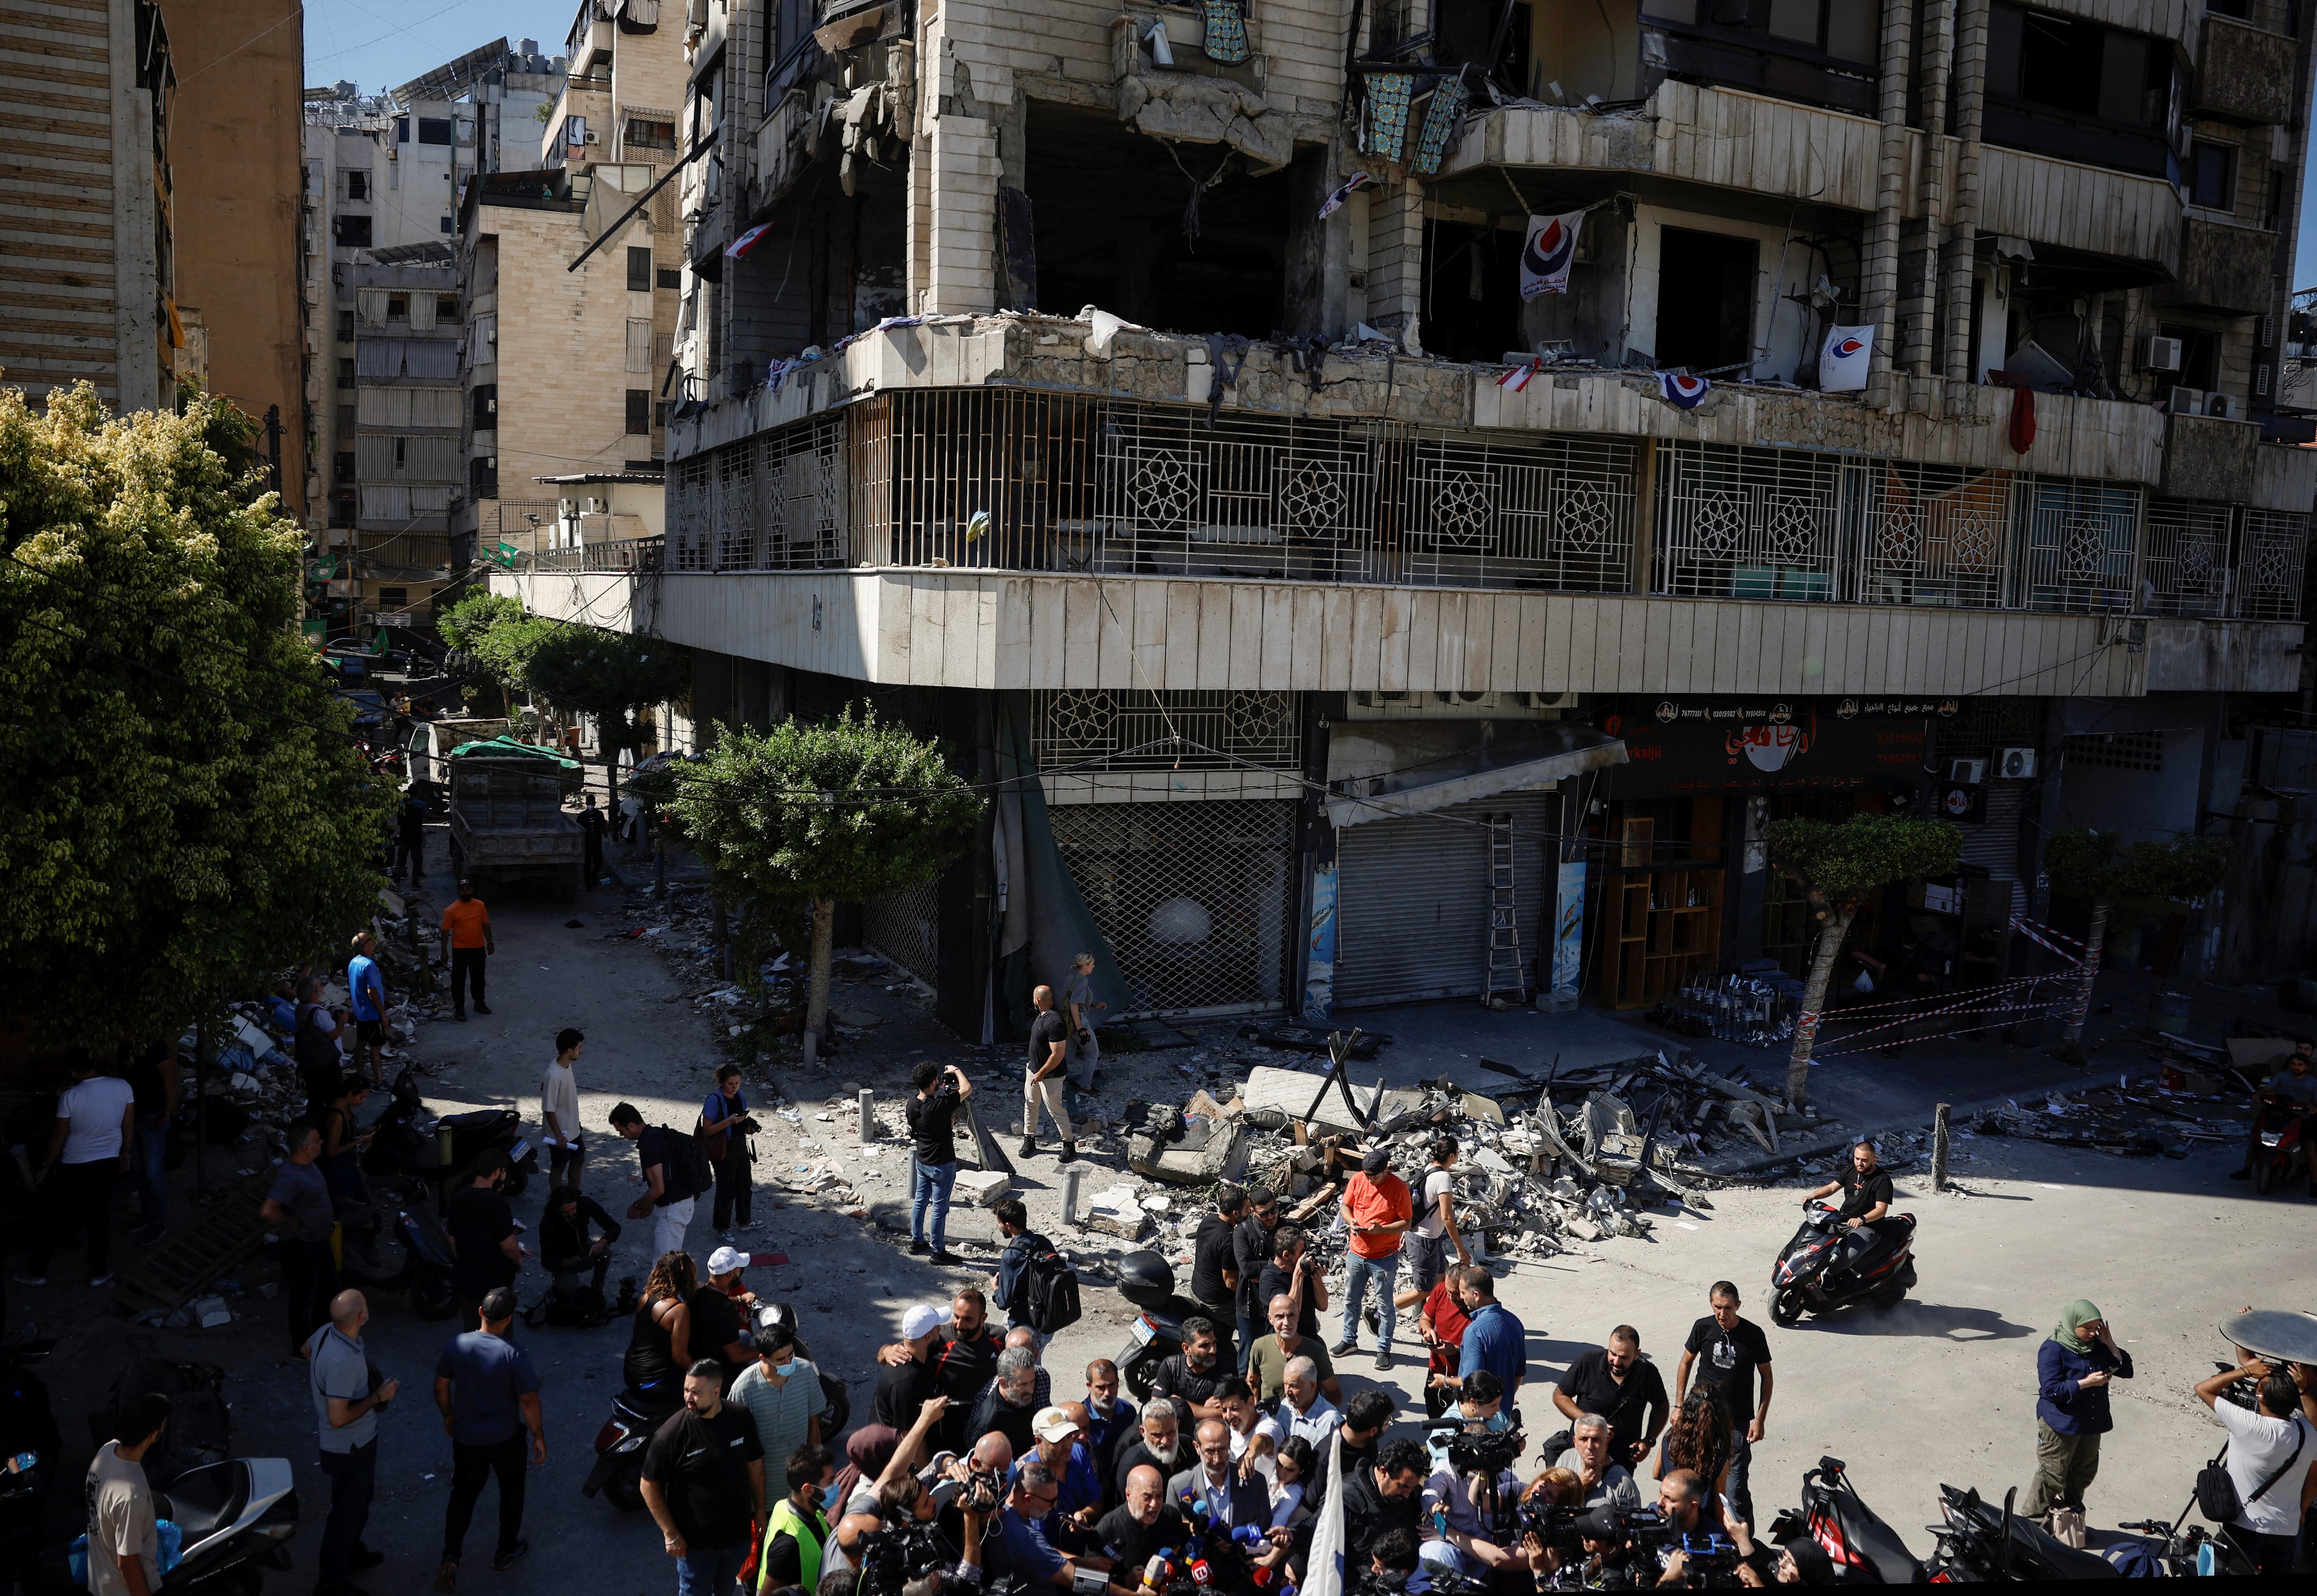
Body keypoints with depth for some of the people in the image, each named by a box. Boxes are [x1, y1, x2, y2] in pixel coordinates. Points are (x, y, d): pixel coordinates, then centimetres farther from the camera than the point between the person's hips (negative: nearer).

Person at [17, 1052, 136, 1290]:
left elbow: (60, 1137, -11)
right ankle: (99, 1272, 21)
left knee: (55, 1217, 14)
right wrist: (125, 1153, 15)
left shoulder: (70, 1096, -18)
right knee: (100, 1216, 14)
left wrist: (45, 1167, 2)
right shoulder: (123, 1087, -8)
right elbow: (129, 1125, 2)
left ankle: (38, 1271, 26)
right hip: (108, 1162, 4)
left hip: (75, 1167, -3)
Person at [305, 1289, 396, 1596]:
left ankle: (352, 1554, 48)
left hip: (359, 1440, 9)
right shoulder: (343, 1362, -38)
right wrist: (378, 1397, -22)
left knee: (359, 1498, 28)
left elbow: (306, 1350, 13)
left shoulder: (327, 1331, -11)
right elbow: (338, 1418, -35)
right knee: (349, 1509, 9)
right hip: (350, 1446, -9)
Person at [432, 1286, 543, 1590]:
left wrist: (449, 1416, 17)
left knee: (463, 1494, 21)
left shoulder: (455, 1345, -14)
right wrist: (539, 1437, -4)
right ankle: (506, 1552, 34)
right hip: (506, 1439, -3)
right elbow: (529, 1401, -18)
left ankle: (450, 1558, 11)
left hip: (466, 1437, 3)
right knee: (511, 1491, 21)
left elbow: (441, 1388, -1)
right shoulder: (515, 1356, -25)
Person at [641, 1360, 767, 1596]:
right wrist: (670, 1534, -13)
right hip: (695, 1540, -3)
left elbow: (755, 1464, 3)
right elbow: (649, 1486, -14)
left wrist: (760, 1510, 6)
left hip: (738, 1532, 4)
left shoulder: (741, 1419, -13)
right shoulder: (671, 1435, -24)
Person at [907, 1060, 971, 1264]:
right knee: (940, 1208, 6)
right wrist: (956, 1071, -5)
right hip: (942, 1165, -7)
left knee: (920, 1201, 21)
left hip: (921, 1161, 7)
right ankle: (938, 1251, 17)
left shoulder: (912, 1106, -7)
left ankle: (917, 1241, 36)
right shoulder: (941, 1105, -30)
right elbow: (967, 1089, -21)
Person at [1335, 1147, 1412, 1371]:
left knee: (1385, 1306, 7)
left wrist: (1382, 1229, -27)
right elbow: (1345, 1205, 7)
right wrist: (1350, 1221, -14)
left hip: (1384, 1258, -4)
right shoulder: (1357, 1180, -5)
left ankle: (1384, 1349, 21)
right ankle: (1349, 1340, 36)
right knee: (1351, 1300, 17)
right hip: (1357, 1253, 4)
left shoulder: (1399, 1188, -16)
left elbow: (1407, 1223, -13)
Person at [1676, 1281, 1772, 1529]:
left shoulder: (1753, 1334, -11)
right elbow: (1686, 1363, 8)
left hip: (1737, 1422, -3)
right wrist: (1679, 1405, 5)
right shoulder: (1703, 1328, -6)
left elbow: (1767, 1376, 0)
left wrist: (1760, 1418, -5)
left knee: (1736, 1488, -5)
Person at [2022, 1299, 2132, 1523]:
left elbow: (2126, 1371, 4)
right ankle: (2031, 1520, 14)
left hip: (2092, 1423, 7)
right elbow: (2051, 1388, -23)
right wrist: (2086, 1383, -27)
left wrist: (2110, 1345, -10)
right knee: (2053, 1476, -1)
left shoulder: (2097, 1345, 3)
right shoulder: (2053, 1349, -18)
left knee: (2084, 1473, 20)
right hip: (2060, 1423, -7)